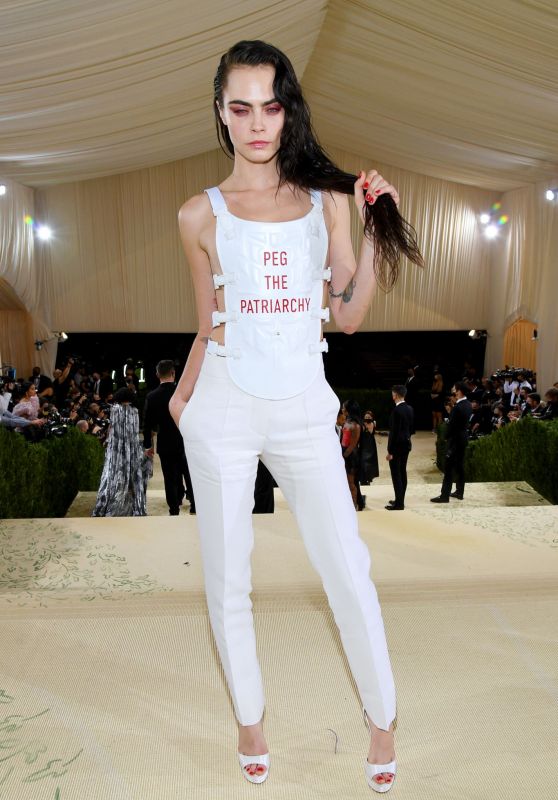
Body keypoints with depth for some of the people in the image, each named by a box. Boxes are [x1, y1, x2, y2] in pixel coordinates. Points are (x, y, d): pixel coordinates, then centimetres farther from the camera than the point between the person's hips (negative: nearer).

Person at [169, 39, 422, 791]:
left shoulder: (328, 198, 4)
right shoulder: (202, 214, 1)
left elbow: (349, 315, 1)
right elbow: (210, 327, 10)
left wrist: (377, 230, -6)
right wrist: (182, 397, 15)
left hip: (304, 408, 1)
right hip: (225, 410, 0)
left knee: (348, 568, 3)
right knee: (228, 578, 10)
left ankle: (382, 716, 28)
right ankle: (250, 715, 34)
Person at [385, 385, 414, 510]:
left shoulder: (397, 410, -21)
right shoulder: (410, 409, 5)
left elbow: (394, 432, -21)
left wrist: (390, 451, -17)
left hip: (397, 446, -9)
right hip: (406, 444, 9)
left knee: (396, 474, -3)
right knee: (402, 472, 15)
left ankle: (399, 503, 0)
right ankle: (400, 500, 23)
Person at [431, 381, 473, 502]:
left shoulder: (457, 407, -22)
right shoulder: (468, 405, 6)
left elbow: (451, 424, -17)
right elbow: (466, 421, 10)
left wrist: (447, 437, -4)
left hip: (455, 439, -9)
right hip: (463, 438, 9)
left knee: (448, 468, -5)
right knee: (459, 466, 16)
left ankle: (444, 495, -4)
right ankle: (459, 492, 22)